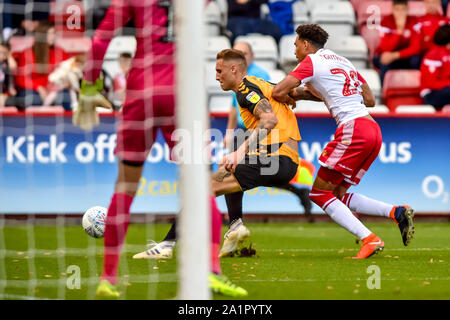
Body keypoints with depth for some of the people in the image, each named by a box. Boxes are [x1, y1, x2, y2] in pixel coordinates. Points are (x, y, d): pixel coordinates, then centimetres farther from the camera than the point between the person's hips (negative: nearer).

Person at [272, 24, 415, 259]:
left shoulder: (312, 62, 2)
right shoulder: (342, 61, 25)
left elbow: (278, 92, -6)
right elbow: (370, 100, 27)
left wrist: (292, 97, 18)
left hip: (353, 128, -8)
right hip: (373, 131, 8)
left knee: (319, 193, -1)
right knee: (338, 194, 14)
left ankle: (369, 239, -15)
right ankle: (396, 212, -3)